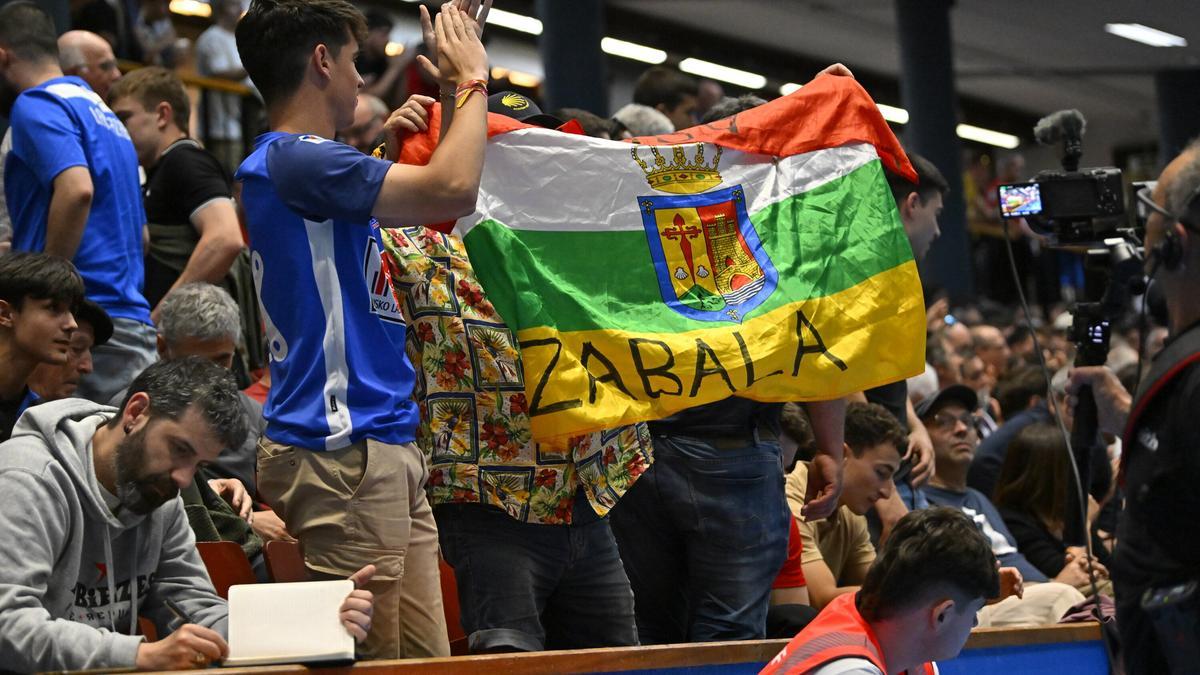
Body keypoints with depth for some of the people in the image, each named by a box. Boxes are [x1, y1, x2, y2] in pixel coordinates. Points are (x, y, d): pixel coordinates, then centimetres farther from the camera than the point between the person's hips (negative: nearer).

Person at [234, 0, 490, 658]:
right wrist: (472, 79, -4)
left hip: (387, 451, 10)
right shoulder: (296, 159, -11)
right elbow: (451, 188, -21)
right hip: (342, 452, -10)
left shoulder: (294, 162, 21)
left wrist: (459, 86, 25)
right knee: (365, 663, -10)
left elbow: (429, 199, 31)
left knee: (425, 661, 7)